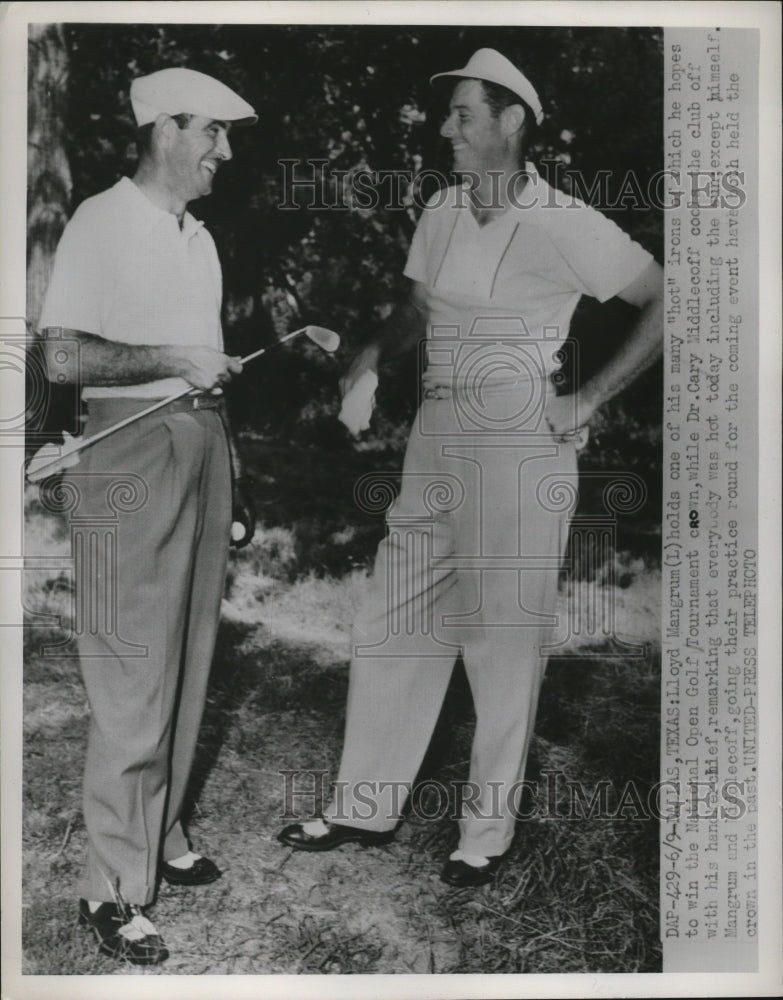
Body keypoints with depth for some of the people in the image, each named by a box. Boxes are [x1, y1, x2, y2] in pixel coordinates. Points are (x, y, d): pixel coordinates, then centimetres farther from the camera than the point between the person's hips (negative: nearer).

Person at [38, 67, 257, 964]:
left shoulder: (198, 235, 17)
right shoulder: (102, 221, -7)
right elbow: (61, 358, -16)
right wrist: (173, 361, -15)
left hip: (201, 444, 8)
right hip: (132, 445, -8)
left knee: (186, 663, 12)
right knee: (133, 679, -4)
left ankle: (159, 837, 28)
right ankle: (113, 890, 8)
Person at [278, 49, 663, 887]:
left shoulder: (565, 226, -10)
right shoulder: (442, 212, 7)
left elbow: (665, 302, -6)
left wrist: (592, 397, -9)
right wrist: (373, 351, -1)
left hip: (521, 449, -6)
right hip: (436, 440, 6)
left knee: (504, 639, 4)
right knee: (394, 622, 9)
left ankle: (488, 831, 21)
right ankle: (366, 807, 25)